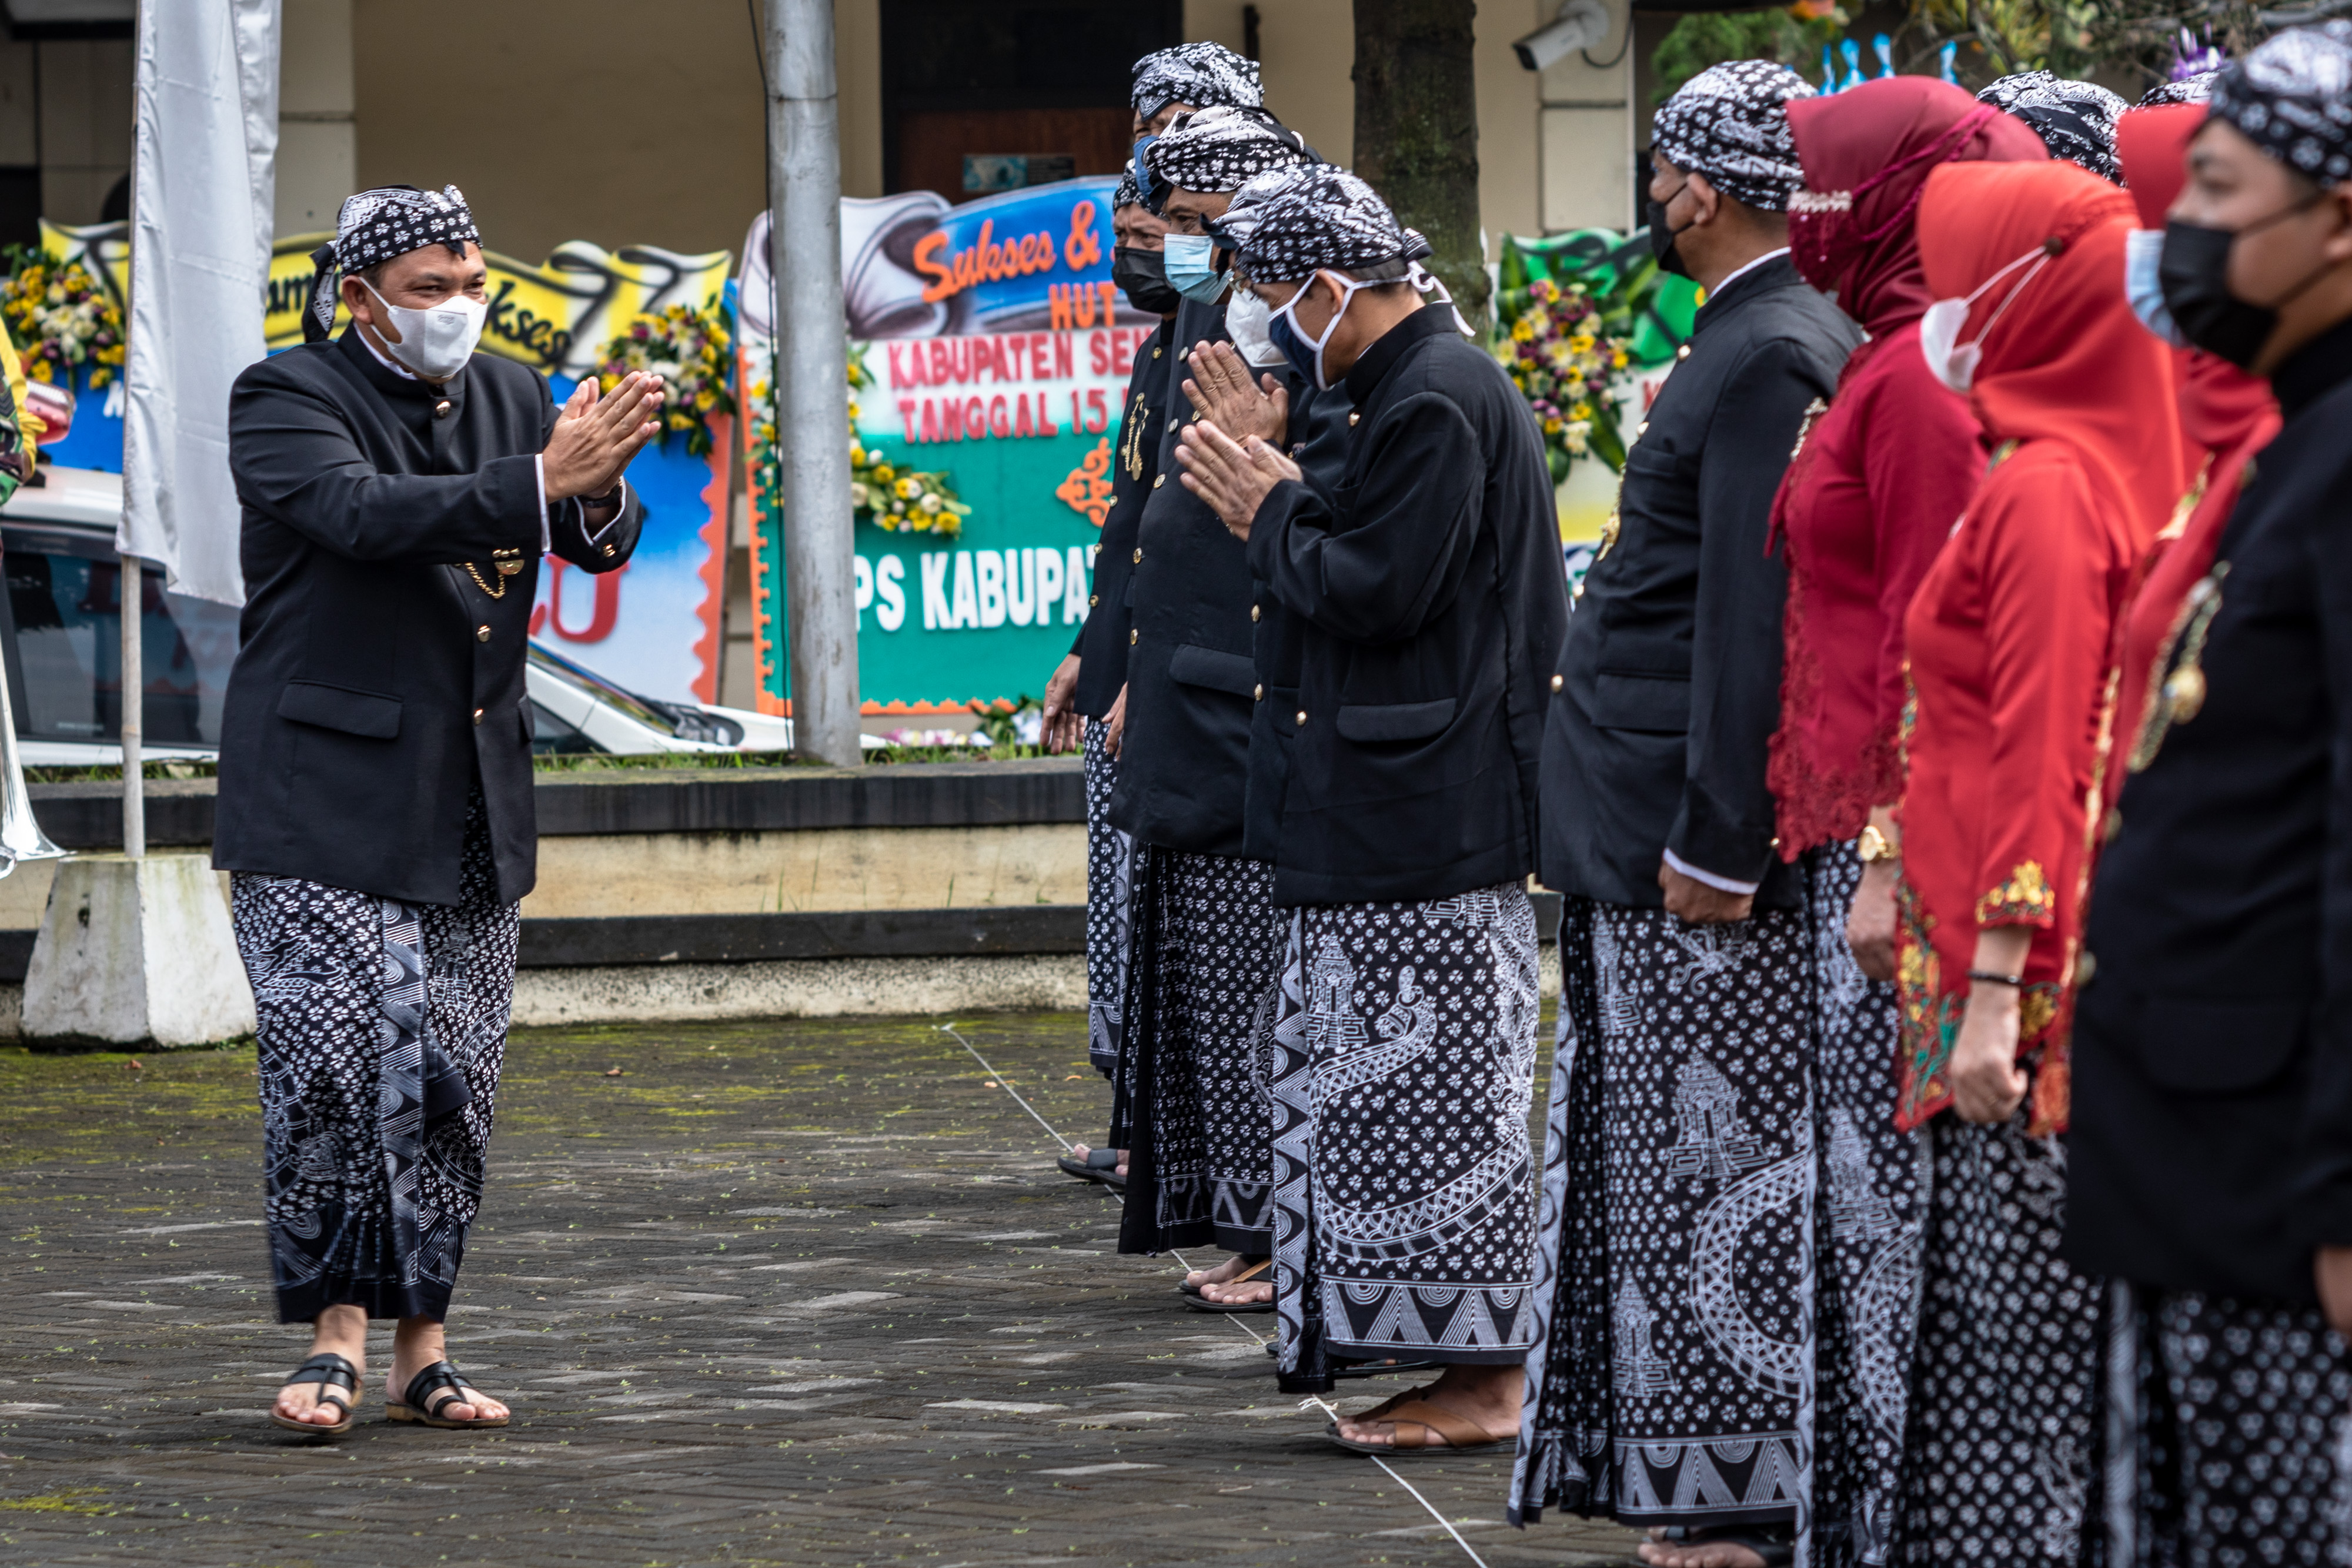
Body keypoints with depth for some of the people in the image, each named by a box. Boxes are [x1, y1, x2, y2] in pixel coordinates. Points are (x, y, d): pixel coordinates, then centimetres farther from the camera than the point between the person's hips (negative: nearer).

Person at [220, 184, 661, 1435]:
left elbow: (597, 541, -1)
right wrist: (541, 479, -34)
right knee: (330, 1069, -12)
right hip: (323, 803, -5)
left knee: (450, 1085, 5)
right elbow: (362, 513, -25)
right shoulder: (286, 399, -7)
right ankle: (337, 1333, -2)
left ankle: (422, 1345, 12)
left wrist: (600, 494, -26)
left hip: (471, 805, 5)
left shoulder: (512, 397, 11)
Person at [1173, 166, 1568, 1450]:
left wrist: (1275, 517, -6)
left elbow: (1376, 589, -21)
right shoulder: (1424, 381, 16)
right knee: (1415, 1093, 12)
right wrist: (1278, 494, 10)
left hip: (1433, 809, -11)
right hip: (1417, 803, 11)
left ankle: (1479, 1384, -2)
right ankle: (1467, 1369, 15)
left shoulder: (1435, 403, -17)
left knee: (1433, 1095, -6)